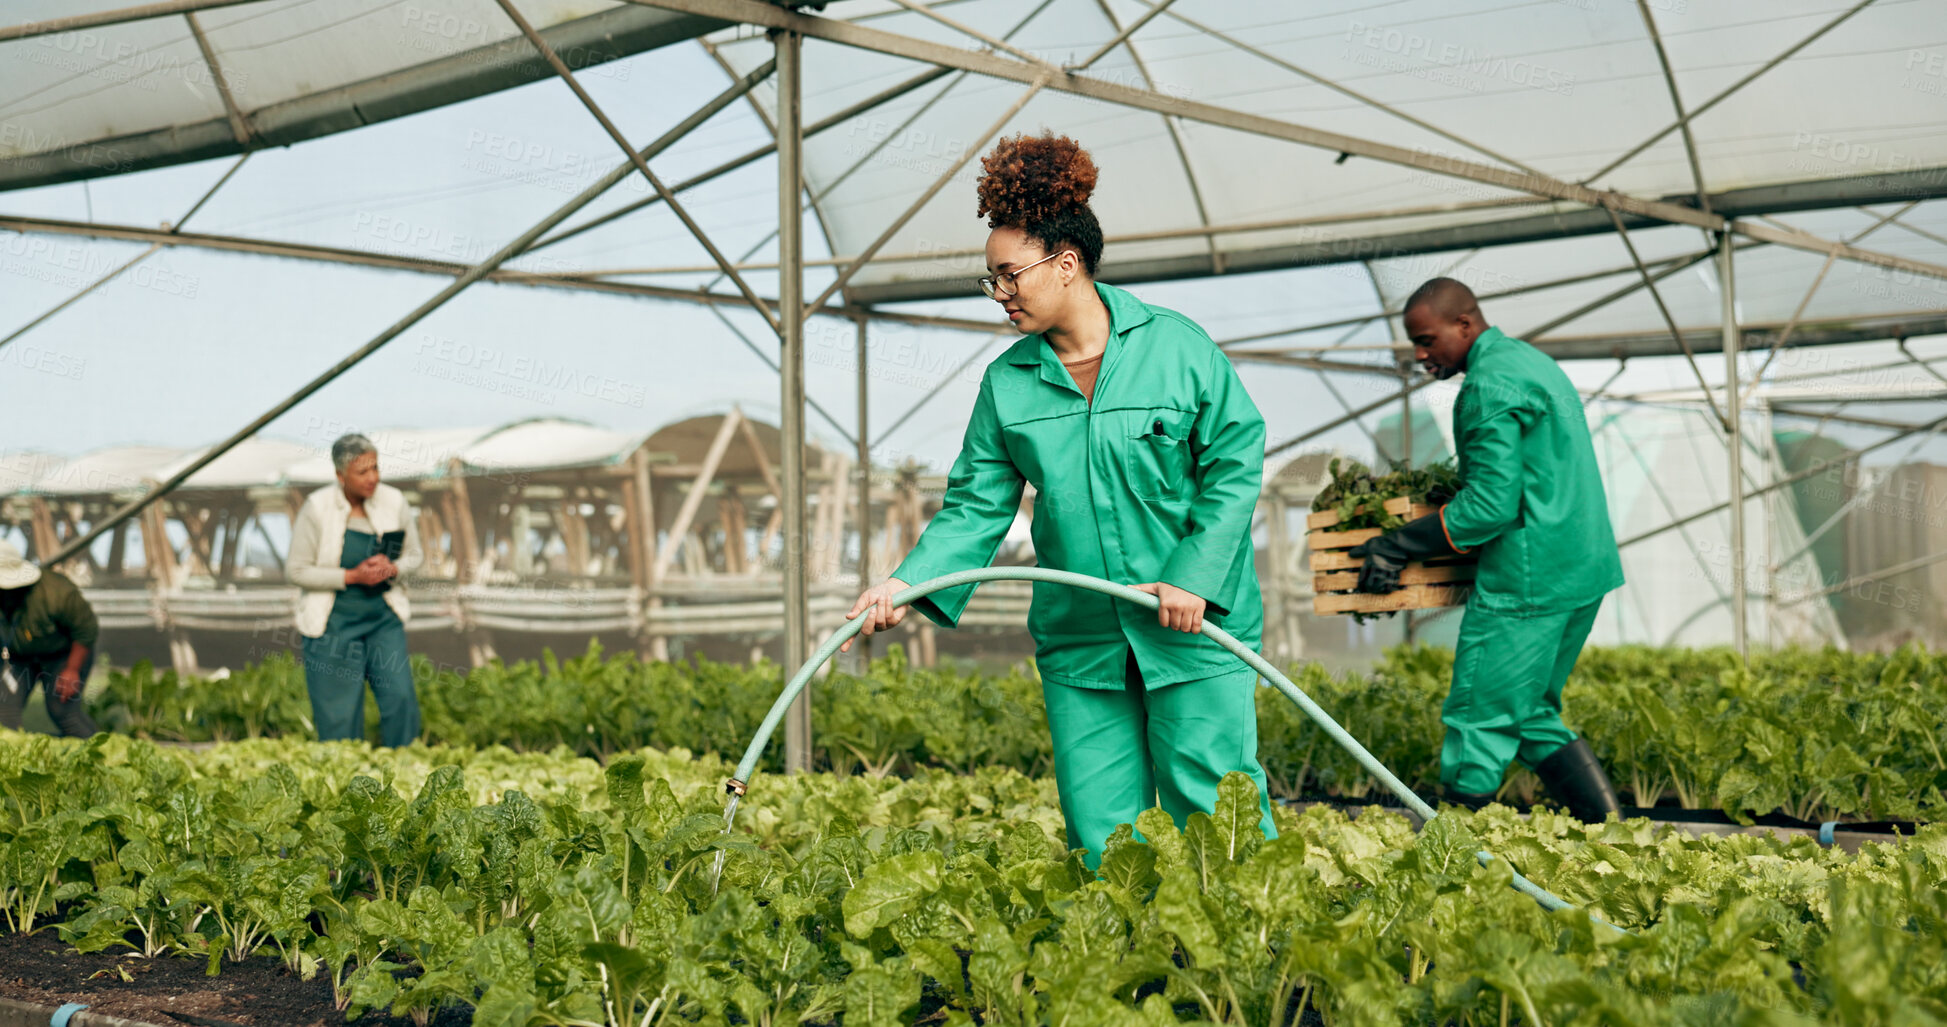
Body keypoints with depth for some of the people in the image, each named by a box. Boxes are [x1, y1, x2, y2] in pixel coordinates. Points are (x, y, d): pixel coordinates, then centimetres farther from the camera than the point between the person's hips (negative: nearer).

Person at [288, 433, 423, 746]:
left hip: (383, 618, 3)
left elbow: (413, 555, 9)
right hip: (333, 623, -3)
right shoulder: (317, 508, -12)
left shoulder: (394, 501, -3)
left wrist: (392, 568, -15)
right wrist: (351, 576, -19)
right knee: (339, 717, 2)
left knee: (401, 698, -5)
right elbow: (298, 570, -8)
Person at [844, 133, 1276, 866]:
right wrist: (911, 583, -11)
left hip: (1193, 631, -4)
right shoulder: (1007, 382, 5)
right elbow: (977, 504, 4)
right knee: (1101, 835, 8)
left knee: (1215, 810, 0)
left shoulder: (1176, 346, -5)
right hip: (1079, 641, 4)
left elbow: (1236, 463, -4)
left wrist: (1195, 576, -13)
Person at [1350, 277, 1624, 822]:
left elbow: (1490, 505, -20)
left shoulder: (1490, 384, -14)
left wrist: (1398, 547, -13)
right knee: (1531, 715, 15)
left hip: (1529, 577, -10)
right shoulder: (1531, 360, 18)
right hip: (1582, 567, 10)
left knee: (1478, 721, -4)